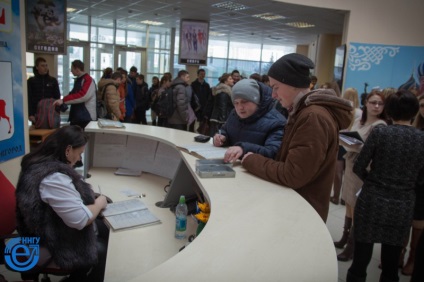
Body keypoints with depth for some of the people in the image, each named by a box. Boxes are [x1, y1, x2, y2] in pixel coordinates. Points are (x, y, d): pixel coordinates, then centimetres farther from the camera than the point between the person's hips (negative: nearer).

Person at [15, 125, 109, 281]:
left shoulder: (39, 163, -1)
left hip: (45, 231, 10)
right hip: (49, 247, -9)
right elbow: (80, 219, -31)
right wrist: (99, 203, -13)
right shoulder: (54, 177, -32)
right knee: (103, 252, 5)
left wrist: (87, 196, 2)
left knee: (104, 228, 14)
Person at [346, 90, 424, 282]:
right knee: (391, 266, 16)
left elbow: (358, 168, -7)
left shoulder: (380, 132, -10)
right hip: (403, 207, 3)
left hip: (372, 201, -3)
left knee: (360, 261, 7)